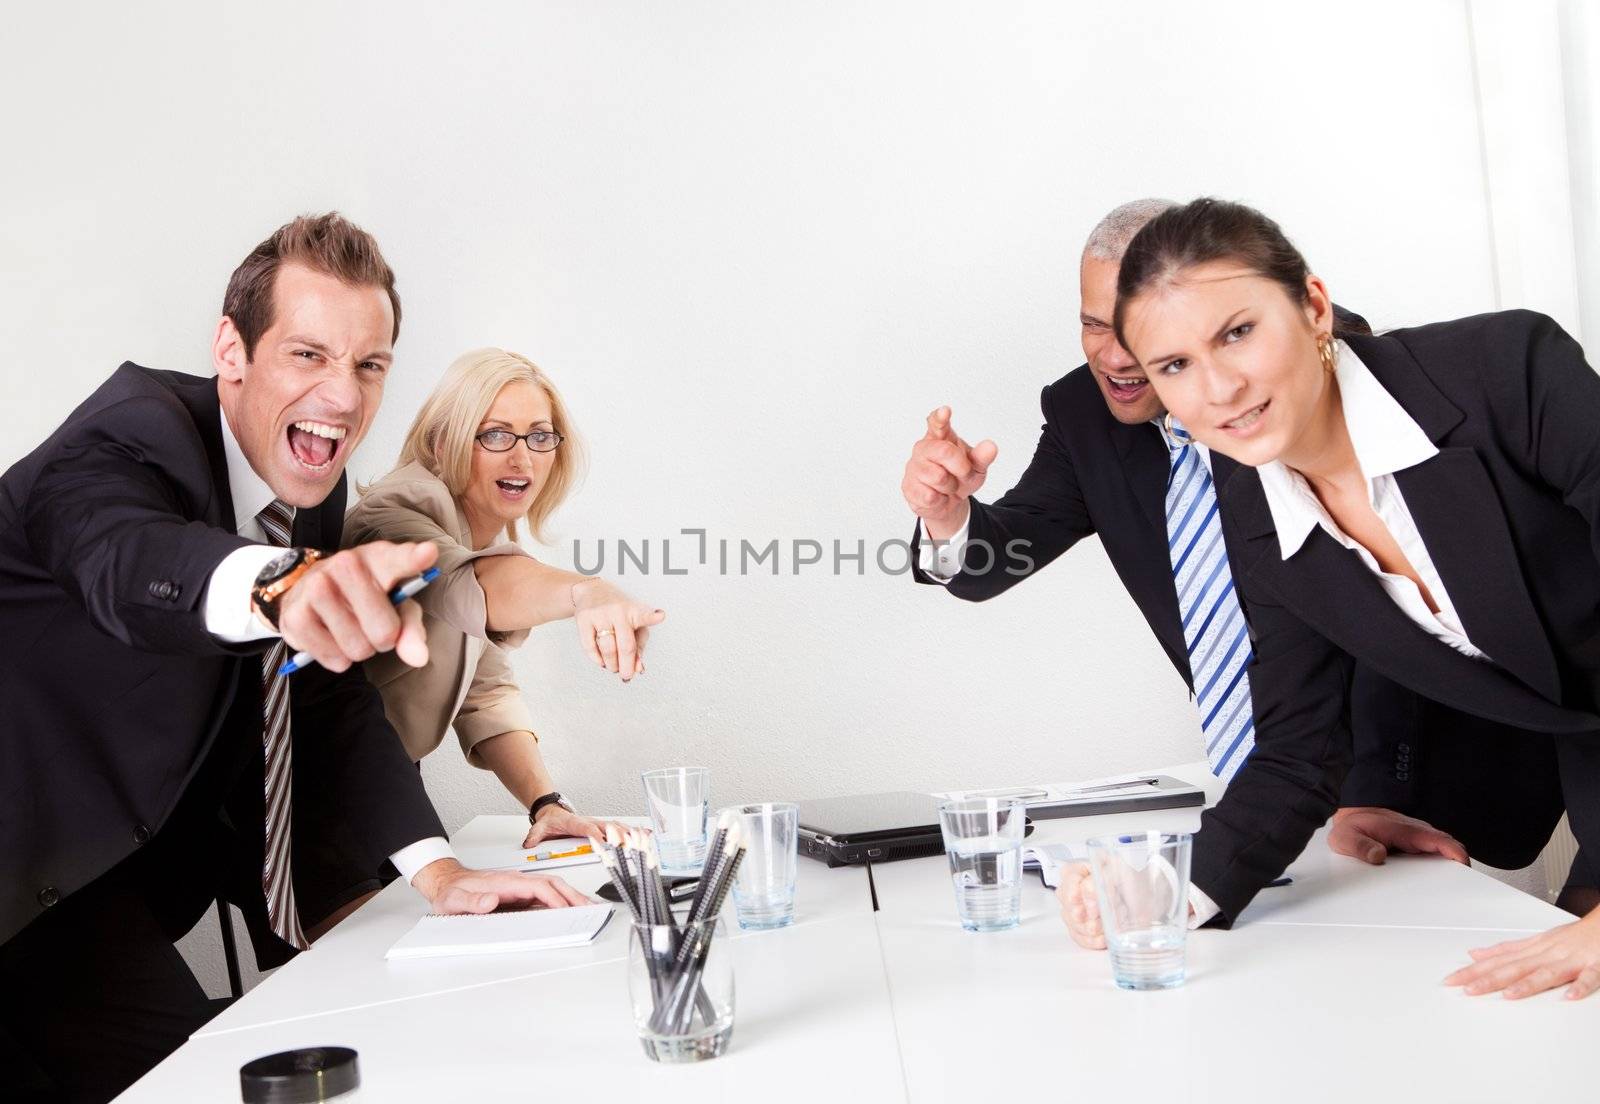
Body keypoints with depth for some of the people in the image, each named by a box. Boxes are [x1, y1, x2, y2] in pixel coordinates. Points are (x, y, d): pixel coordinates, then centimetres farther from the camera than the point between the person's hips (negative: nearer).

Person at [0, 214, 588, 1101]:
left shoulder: (310, 486, 1)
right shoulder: (133, 432, -22)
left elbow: (333, 697, 4)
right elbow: (127, 559, -45)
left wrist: (436, 871, -7)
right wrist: (282, 581, -68)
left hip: (156, 847, 7)